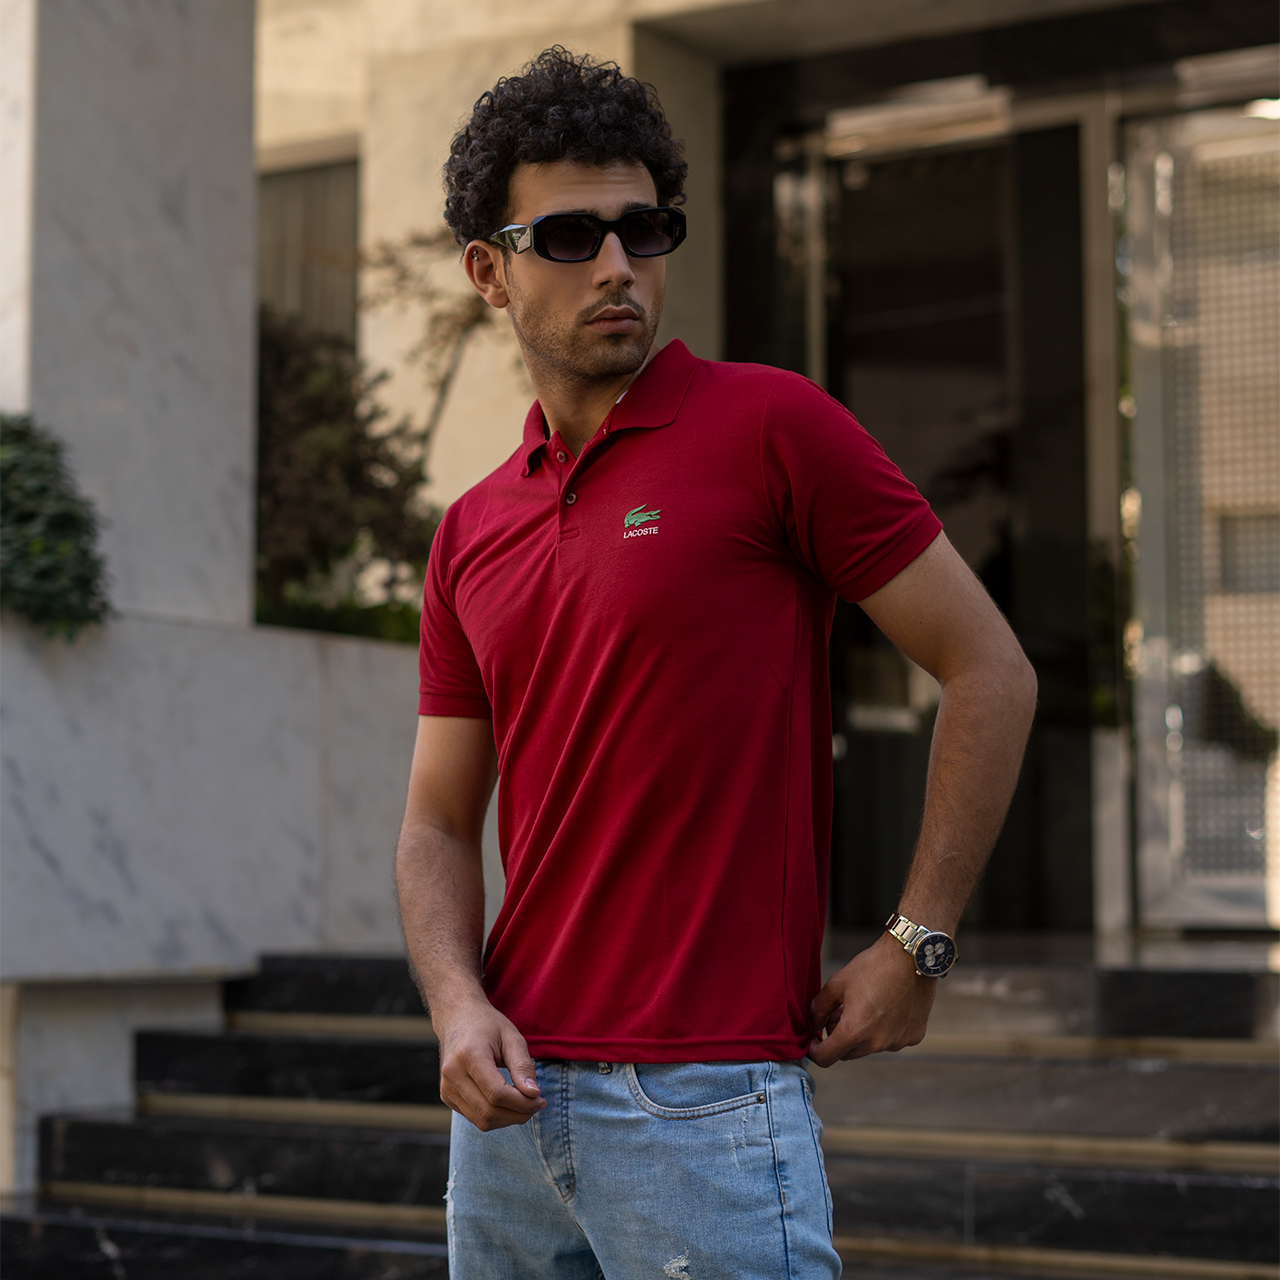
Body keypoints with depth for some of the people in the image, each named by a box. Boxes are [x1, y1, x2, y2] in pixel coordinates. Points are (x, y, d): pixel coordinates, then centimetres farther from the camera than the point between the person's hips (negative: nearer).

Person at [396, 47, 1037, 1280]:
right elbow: (439, 823, 12)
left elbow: (988, 670, -4)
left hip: (705, 1098, -5)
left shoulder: (768, 424, -6)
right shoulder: (472, 534, 10)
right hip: (512, 1094, 6)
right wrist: (458, 1005, -6)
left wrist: (914, 945, -6)